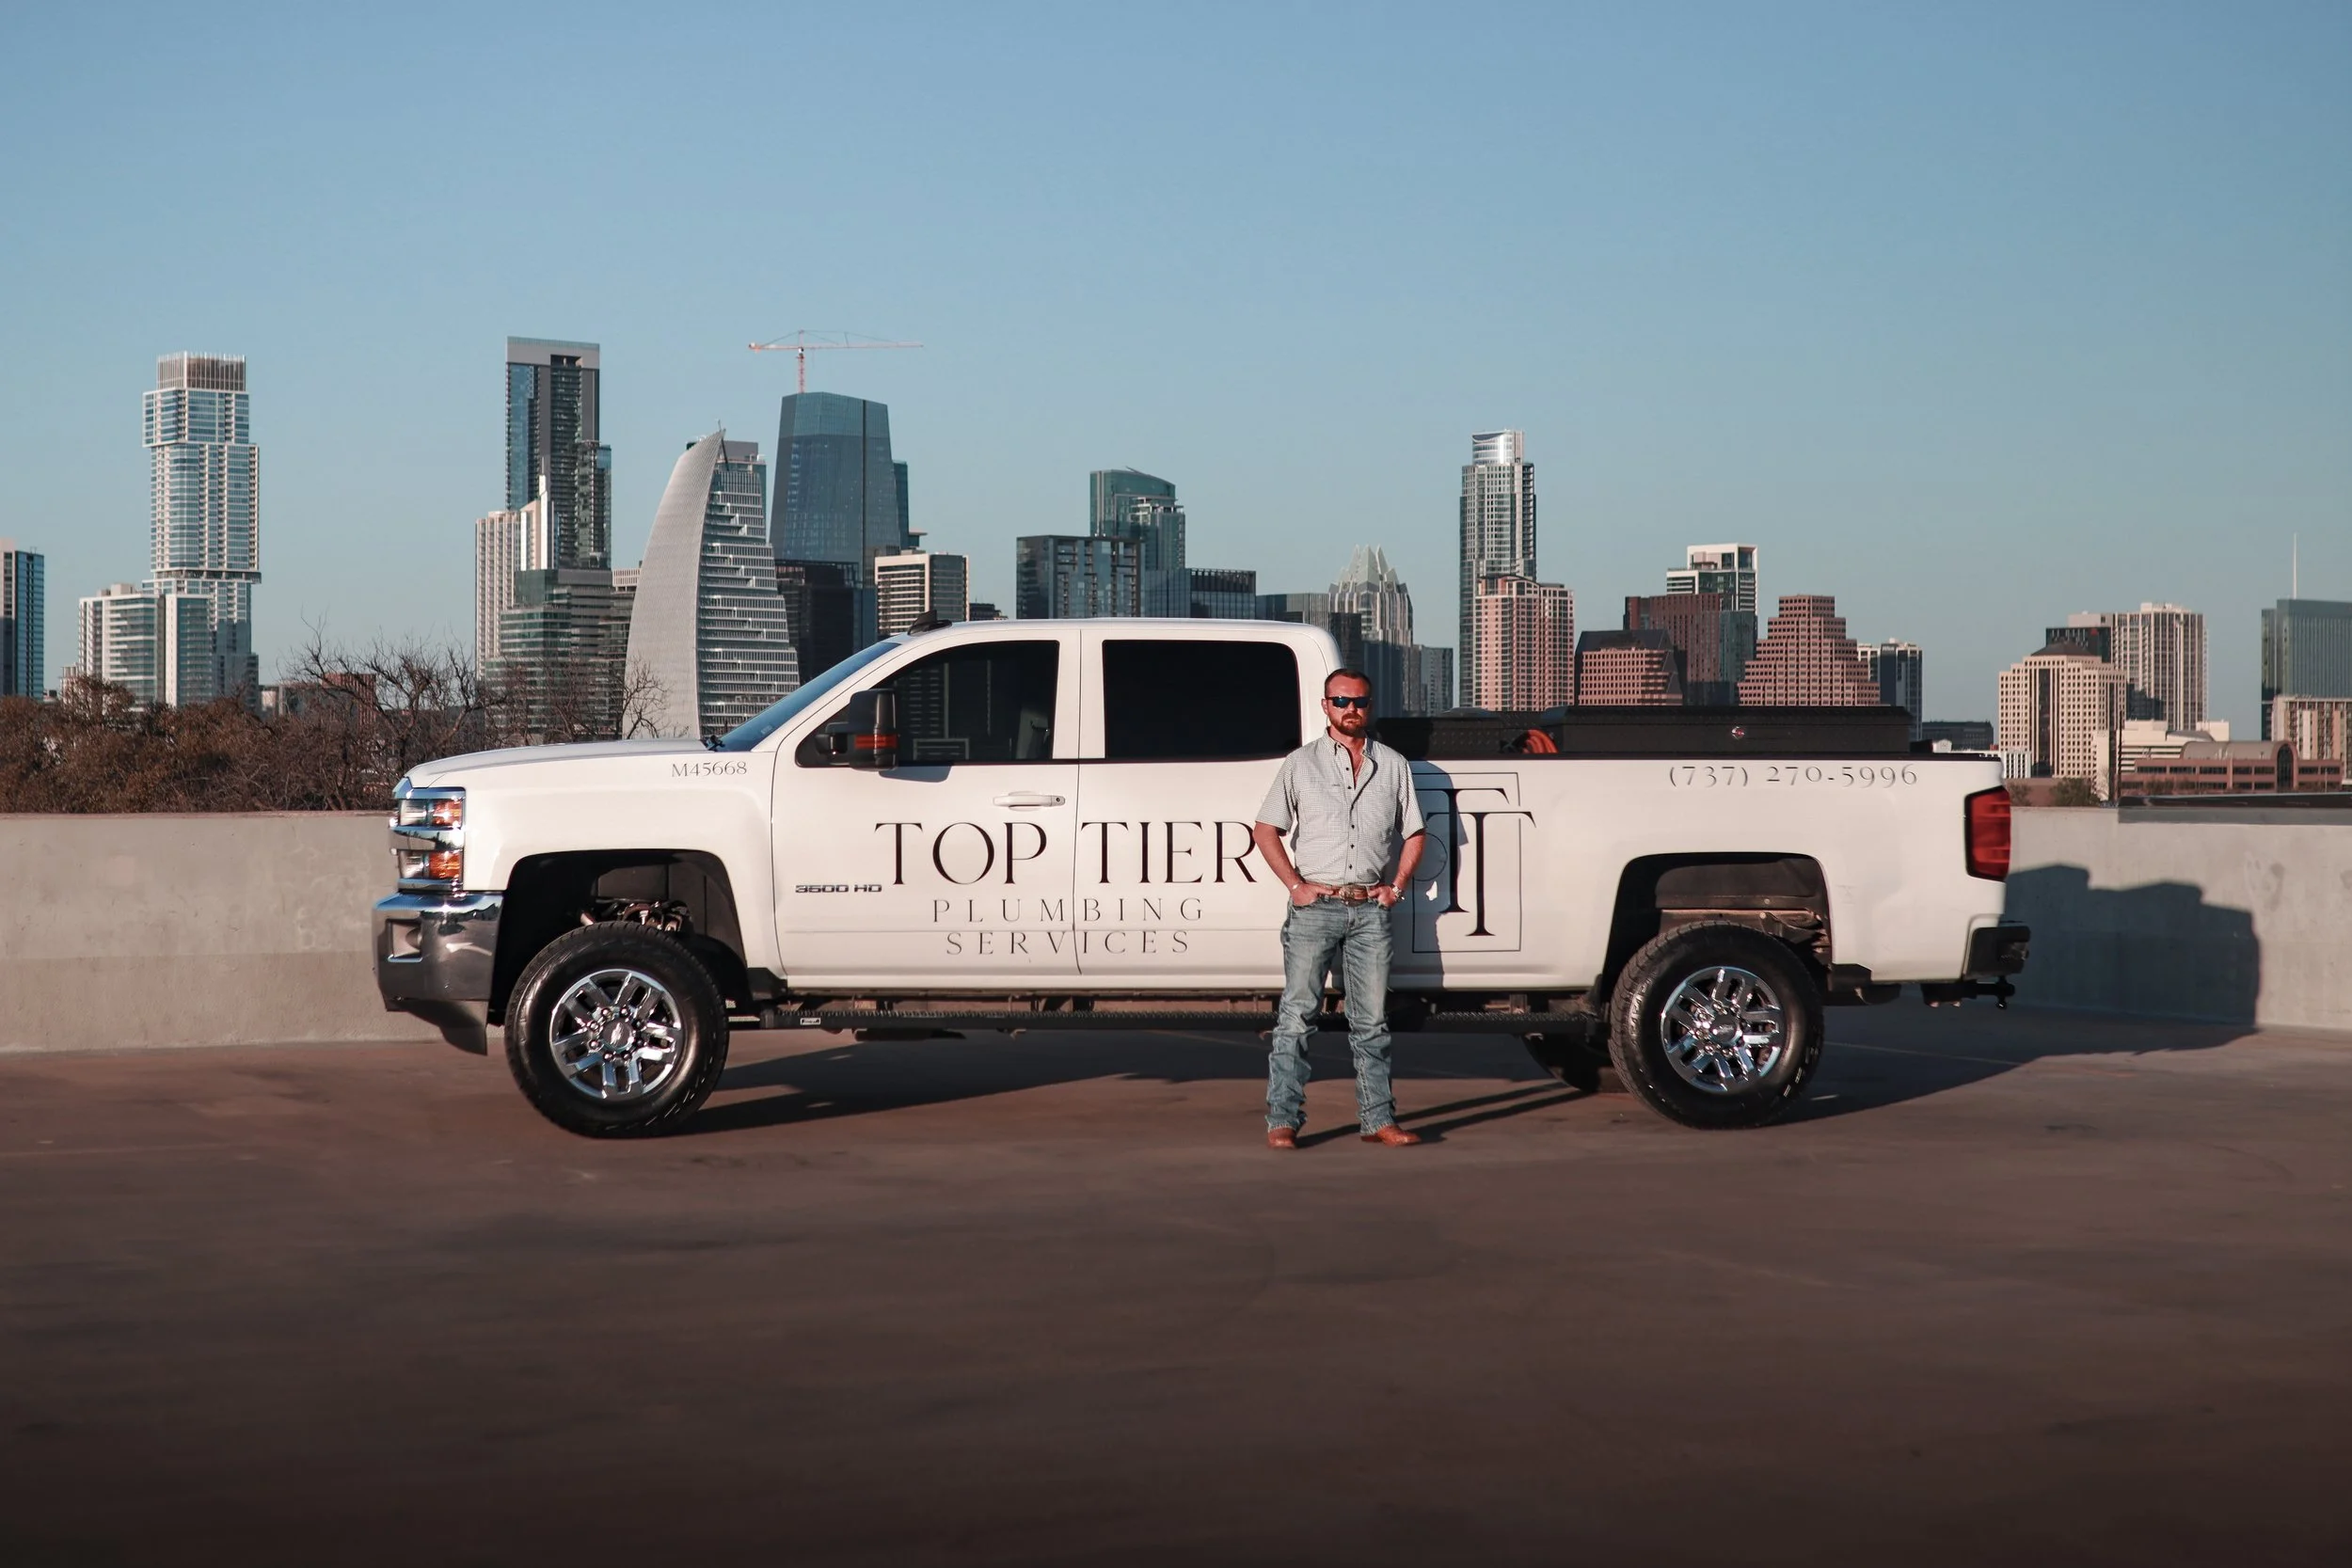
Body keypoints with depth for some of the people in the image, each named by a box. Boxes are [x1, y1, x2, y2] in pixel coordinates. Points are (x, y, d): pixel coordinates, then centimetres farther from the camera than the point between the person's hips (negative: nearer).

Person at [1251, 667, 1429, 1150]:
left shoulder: (1393, 766, 12)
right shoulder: (1301, 764, 6)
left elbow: (1414, 834, 17)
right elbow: (1265, 830, 5)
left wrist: (1397, 886, 4)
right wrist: (1296, 885, -5)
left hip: (1370, 909, 2)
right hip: (1315, 907, -2)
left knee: (1371, 1020, 5)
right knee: (1297, 1016, -5)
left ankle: (1378, 1119, 8)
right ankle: (1282, 1120, -4)